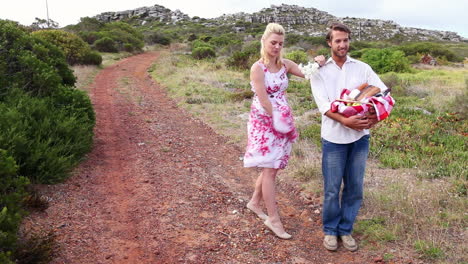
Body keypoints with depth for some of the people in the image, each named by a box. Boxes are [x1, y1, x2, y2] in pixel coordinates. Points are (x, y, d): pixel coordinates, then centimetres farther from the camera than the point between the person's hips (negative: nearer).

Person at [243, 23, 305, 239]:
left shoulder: (285, 65, 6)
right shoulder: (257, 68, -13)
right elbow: (264, 100, -17)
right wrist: (277, 120, -16)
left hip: (281, 121, 7)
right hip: (264, 122, -7)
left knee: (272, 167, 14)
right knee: (269, 169, -4)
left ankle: (255, 202, 34)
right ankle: (273, 219, 5)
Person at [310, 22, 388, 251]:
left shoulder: (362, 68, 6)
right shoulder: (319, 71, 0)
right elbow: (323, 104, -11)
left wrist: (376, 117, -16)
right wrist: (345, 121, -24)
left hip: (360, 136, 3)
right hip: (334, 137, -2)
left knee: (354, 187, 10)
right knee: (332, 189, 5)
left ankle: (345, 229, 27)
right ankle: (330, 230, 24)